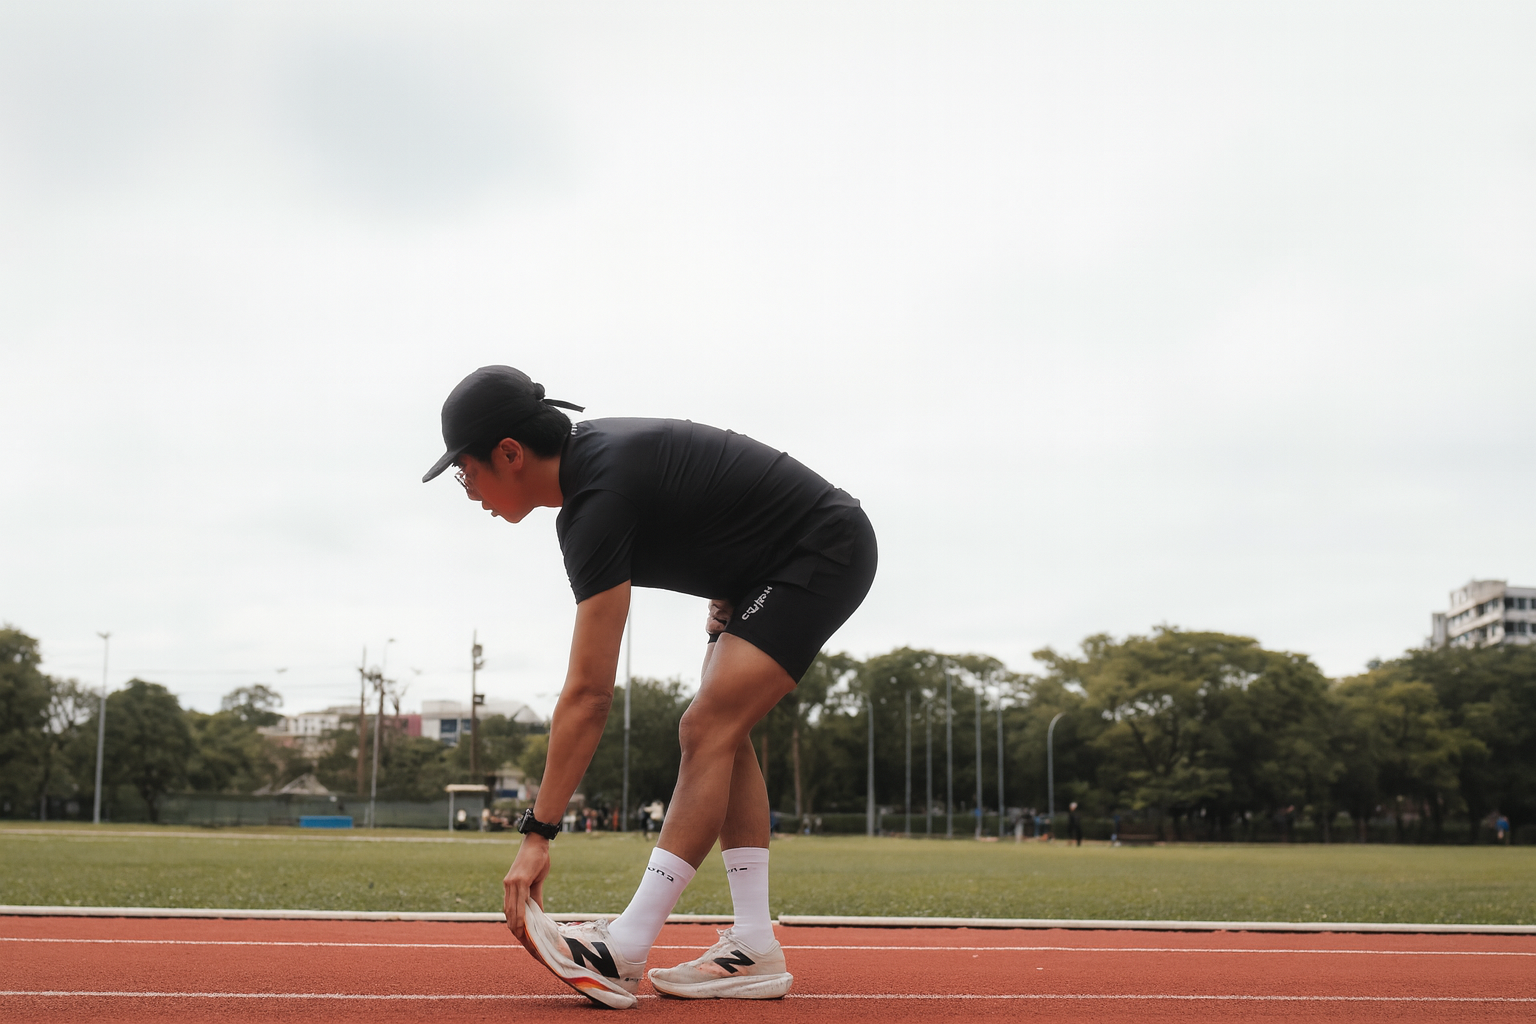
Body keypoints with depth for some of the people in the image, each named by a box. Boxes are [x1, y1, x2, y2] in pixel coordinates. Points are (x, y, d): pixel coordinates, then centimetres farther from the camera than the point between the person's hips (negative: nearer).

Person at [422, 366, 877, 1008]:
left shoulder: (600, 501, -28)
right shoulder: (586, 446, 1)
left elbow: (588, 696, -29)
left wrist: (537, 834, -26)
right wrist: (724, 595, 9)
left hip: (823, 553, -11)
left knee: (708, 727, -19)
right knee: (719, 732, 4)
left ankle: (622, 954, -20)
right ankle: (754, 952, 2)